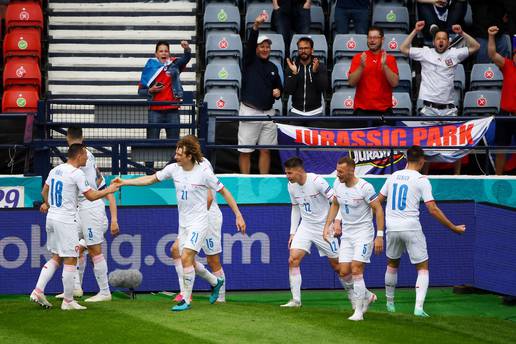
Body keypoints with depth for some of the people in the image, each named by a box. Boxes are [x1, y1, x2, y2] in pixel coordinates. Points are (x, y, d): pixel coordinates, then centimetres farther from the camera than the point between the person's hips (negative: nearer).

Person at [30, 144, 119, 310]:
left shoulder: (55, 170, 10)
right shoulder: (76, 173, -14)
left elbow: (44, 191, 23)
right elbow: (91, 196, -13)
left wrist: (47, 204, 42)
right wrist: (108, 190, 2)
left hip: (51, 217, 8)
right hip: (66, 220, -8)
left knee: (56, 258, 16)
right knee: (70, 260, -1)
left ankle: (38, 291, 5)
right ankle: (68, 301, 1)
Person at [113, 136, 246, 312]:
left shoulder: (204, 172, -16)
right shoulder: (174, 169, -2)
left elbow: (224, 192, -8)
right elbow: (151, 179, 10)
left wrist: (238, 216, -9)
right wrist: (124, 182, 5)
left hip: (198, 223, -7)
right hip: (183, 223, 7)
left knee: (186, 258, -17)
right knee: (188, 261, 12)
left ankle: (186, 300, -7)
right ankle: (215, 282, 37)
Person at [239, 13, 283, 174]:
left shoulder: (273, 67, 14)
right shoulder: (250, 61, 0)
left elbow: (279, 87, 24)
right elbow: (250, 43, -18)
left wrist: (278, 92, -1)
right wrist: (256, 26, -35)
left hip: (268, 113, 4)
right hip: (250, 112, -4)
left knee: (266, 150, 7)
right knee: (245, 151, -2)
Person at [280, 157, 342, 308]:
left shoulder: (317, 181, -20)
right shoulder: (291, 186, 0)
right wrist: (293, 232, 10)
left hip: (324, 226, -5)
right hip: (305, 226, 5)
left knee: (336, 265, 2)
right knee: (293, 260, -12)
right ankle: (296, 300, -7)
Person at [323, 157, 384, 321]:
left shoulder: (365, 187, -19)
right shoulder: (338, 184, 0)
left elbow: (378, 209, -13)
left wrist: (380, 235, -17)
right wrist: (327, 226, 10)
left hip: (364, 232, -6)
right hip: (347, 234, 6)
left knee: (356, 270, -15)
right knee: (344, 272, -1)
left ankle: (358, 312, -7)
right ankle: (367, 296, 25)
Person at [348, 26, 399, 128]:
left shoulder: (390, 59, 7)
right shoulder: (358, 58, 7)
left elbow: (394, 83, -4)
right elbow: (351, 82, -1)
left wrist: (384, 66, -15)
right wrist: (361, 66, -15)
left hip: (384, 111, 0)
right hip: (362, 110, 0)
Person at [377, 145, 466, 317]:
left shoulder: (393, 176, 7)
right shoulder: (421, 180, -7)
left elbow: (378, 201, 15)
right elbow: (433, 209, -11)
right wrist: (453, 227, -5)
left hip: (392, 228, 4)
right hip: (412, 229, -4)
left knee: (392, 264, 25)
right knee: (423, 268, 4)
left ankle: (390, 303, 35)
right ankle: (418, 307, -11)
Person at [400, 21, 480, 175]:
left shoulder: (454, 54, 6)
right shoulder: (425, 53, 3)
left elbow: (475, 47, 4)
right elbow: (403, 49, -2)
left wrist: (461, 33, -5)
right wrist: (415, 31, -4)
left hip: (448, 109, 1)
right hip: (429, 108, -1)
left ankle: (457, 174, 18)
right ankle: (424, 175, 15)